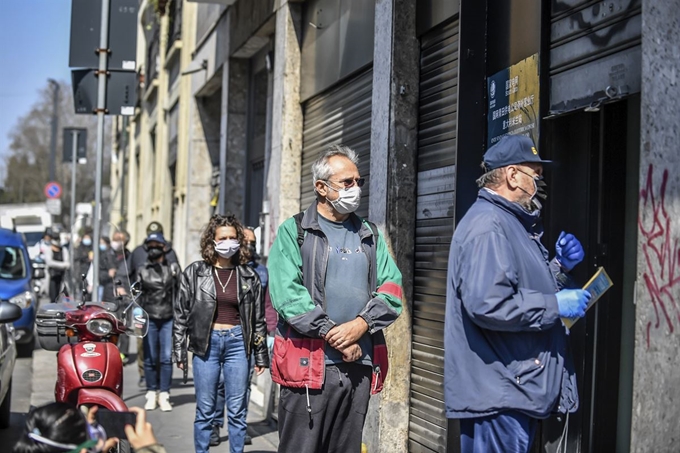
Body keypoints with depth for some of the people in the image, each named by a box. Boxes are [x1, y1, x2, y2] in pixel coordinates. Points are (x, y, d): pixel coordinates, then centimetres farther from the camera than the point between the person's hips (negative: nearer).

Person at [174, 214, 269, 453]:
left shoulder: (249, 275, 5)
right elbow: (181, 314, 3)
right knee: (205, 409, 5)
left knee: (237, 410, 4)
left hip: (237, 343, 1)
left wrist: (261, 355, 7)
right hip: (207, 343, -1)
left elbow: (258, 318, 8)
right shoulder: (195, 272, 1)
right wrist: (180, 352, -1)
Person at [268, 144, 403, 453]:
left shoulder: (370, 236, 17)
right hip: (308, 364, -4)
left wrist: (361, 324, -11)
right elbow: (287, 293, -10)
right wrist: (335, 337, -13)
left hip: (360, 366, 4)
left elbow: (392, 288, 7)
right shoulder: (294, 232, 3)